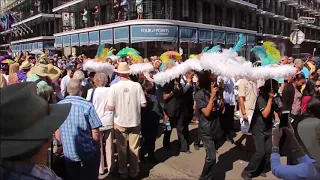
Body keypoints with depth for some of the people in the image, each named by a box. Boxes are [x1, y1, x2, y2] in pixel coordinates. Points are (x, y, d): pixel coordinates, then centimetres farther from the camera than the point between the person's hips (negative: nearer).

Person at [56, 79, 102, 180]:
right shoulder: (87, 106, -18)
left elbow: (57, 132, 4)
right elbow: (95, 133, -16)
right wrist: (97, 147, 2)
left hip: (68, 152, 4)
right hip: (88, 151, -3)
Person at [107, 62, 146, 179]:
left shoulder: (114, 87, -14)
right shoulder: (137, 85, -12)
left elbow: (110, 108, -14)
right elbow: (143, 104, -9)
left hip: (120, 122, -1)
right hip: (135, 121, 1)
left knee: (122, 149, 16)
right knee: (134, 148, 15)